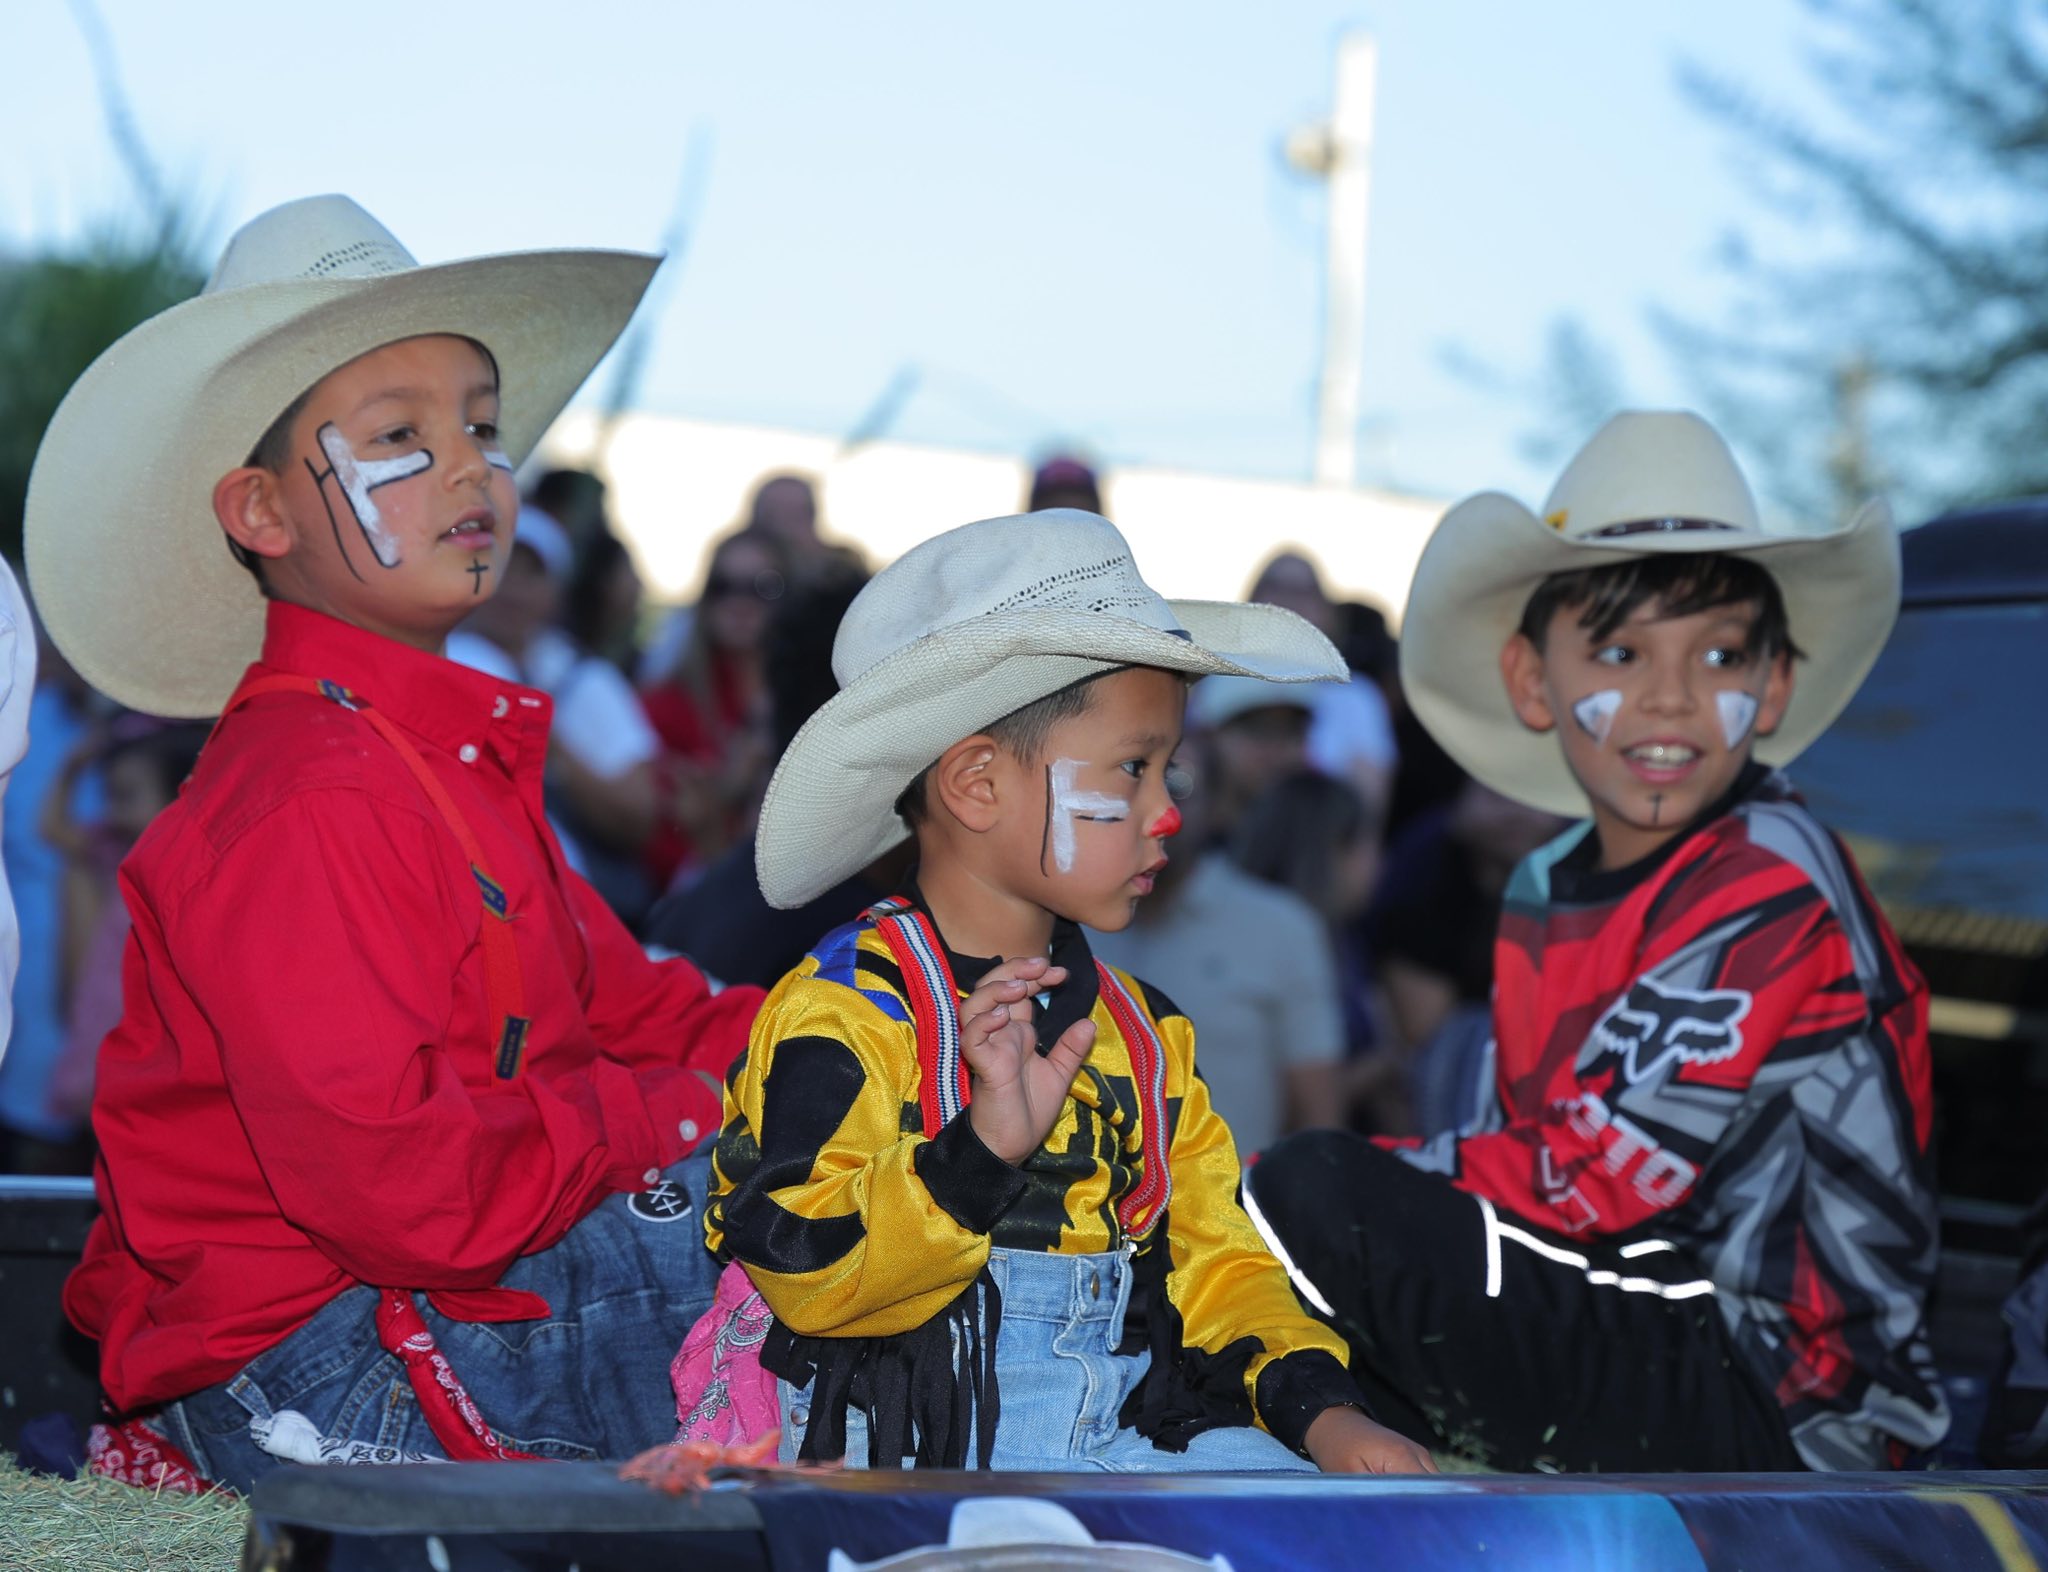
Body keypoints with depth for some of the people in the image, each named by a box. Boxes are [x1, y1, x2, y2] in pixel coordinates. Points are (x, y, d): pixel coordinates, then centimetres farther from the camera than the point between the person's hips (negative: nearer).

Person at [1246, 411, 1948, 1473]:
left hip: (1778, 1416, -9)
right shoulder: (1545, 896, 12)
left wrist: (1304, 1187, -13)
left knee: (1317, 1195, -21)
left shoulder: (1772, 884, -13)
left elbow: (1594, 1177, -19)